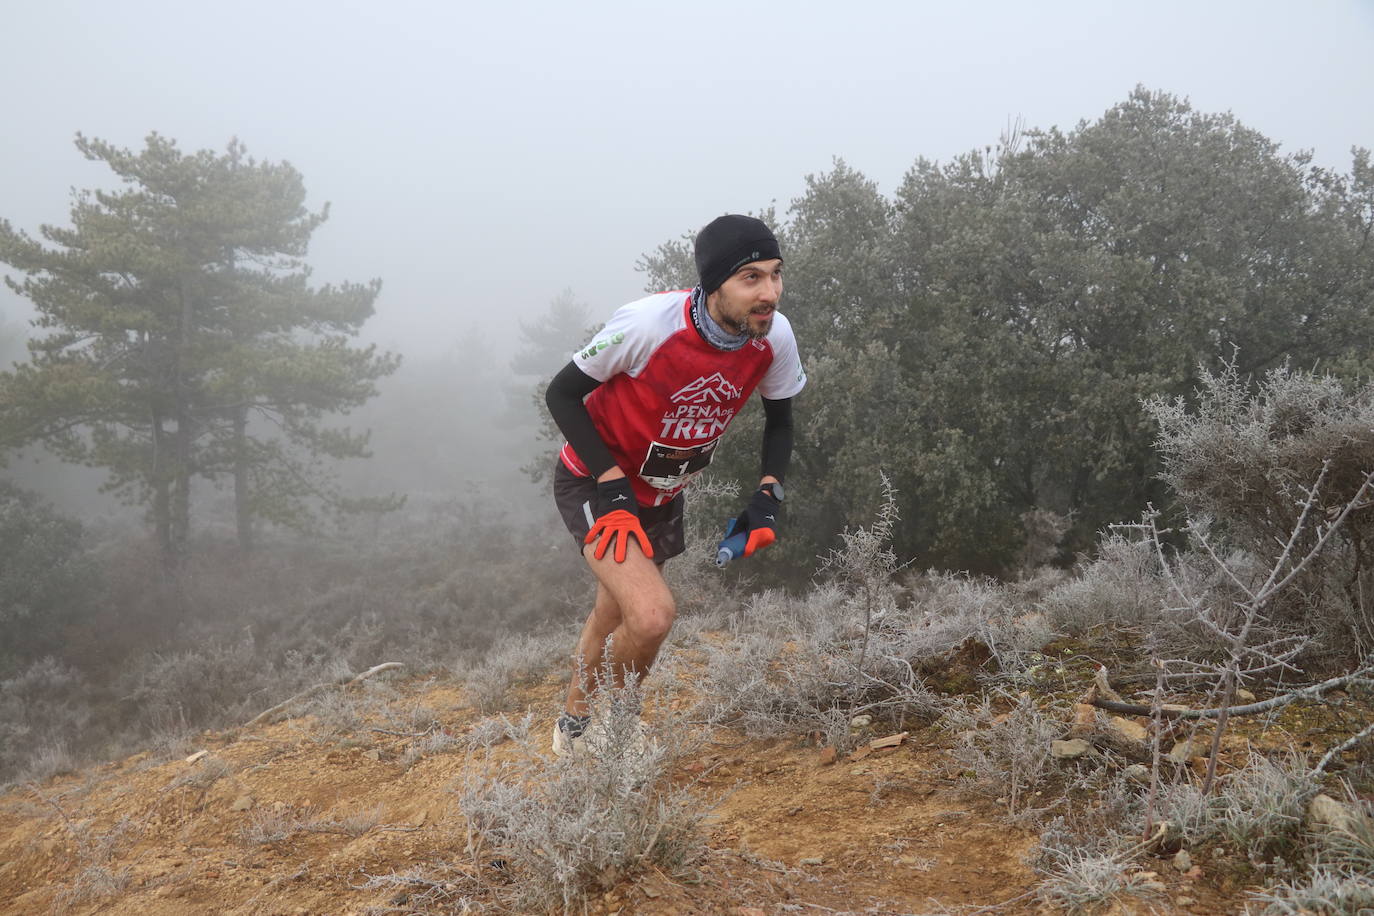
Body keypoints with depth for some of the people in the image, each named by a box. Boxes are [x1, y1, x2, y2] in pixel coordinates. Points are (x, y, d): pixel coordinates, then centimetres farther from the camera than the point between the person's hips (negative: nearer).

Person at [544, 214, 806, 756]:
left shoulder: (774, 337, -18)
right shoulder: (649, 323, -33)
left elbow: (779, 418, 3)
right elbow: (562, 394, -19)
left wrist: (768, 494, -12)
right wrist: (612, 484, -25)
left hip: (662, 495, 6)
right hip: (596, 483, -5)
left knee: (614, 622, 23)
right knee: (652, 615, -26)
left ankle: (573, 724, 51)